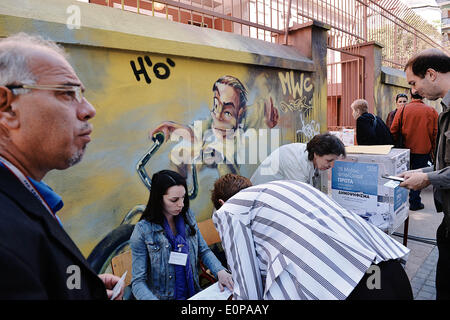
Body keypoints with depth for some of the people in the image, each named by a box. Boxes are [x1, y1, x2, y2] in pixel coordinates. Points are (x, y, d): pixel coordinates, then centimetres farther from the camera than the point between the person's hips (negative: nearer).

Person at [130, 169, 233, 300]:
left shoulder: (188, 217, 0)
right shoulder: (143, 231, -13)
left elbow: (204, 251, 7)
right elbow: (138, 282, -12)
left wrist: (220, 271, -11)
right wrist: (152, 299, -30)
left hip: (194, 293, 3)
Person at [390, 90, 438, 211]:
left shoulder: (403, 110, -6)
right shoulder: (432, 111, -4)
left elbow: (393, 131, -4)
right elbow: (435, 133, -3)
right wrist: (431, 149, 8)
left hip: (405, 149, 1)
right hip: (423, 151, -1)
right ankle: (415, 203, 12)